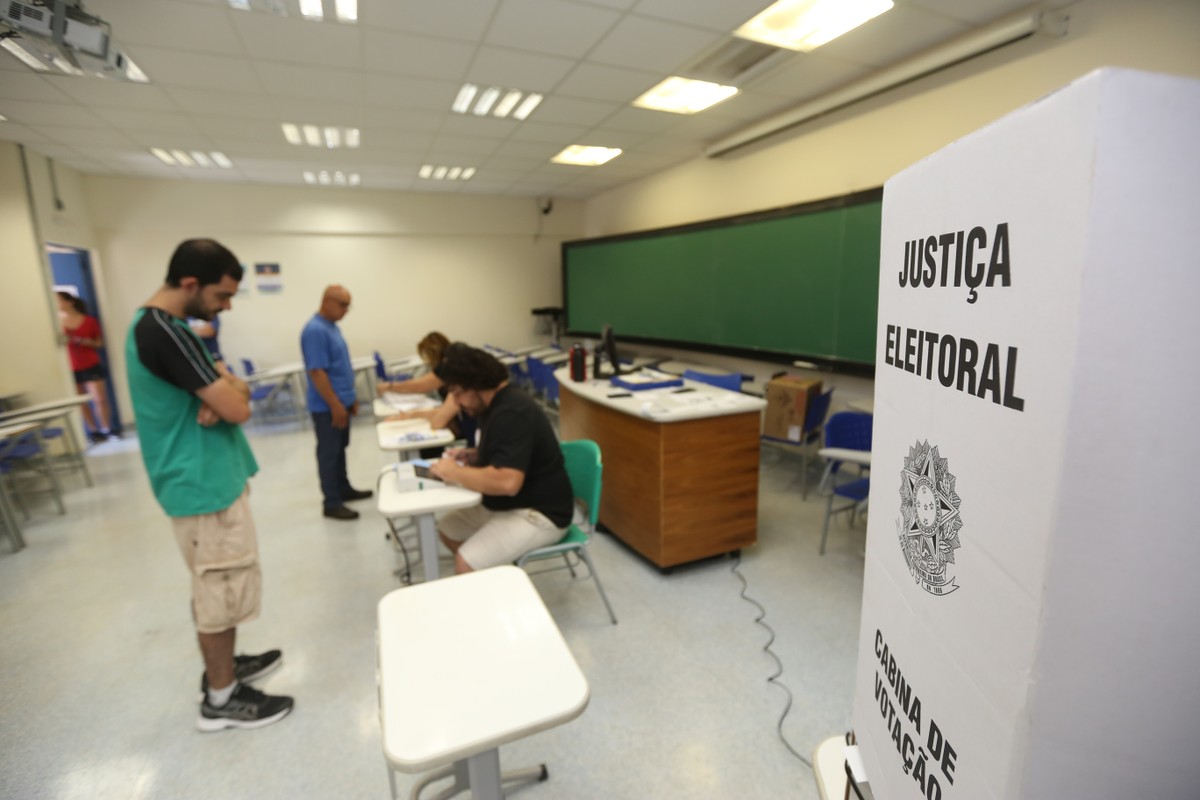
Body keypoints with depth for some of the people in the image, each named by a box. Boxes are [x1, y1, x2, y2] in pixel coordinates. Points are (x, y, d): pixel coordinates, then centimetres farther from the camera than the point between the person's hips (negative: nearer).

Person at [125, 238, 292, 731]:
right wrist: (225, 387, -5)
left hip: (207, 477, 10)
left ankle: (224, 667, 38)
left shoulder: (156, 324, 10)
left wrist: (218, 392, -13)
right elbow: (238, 408, -25)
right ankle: (221, 698, 20)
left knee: (216, 587, 21)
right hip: (204, 483, -10)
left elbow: (230, 391, 8)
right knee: (223, 589, 3)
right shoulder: (163, 331, -23)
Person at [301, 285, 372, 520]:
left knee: (340, 450, 19)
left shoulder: (332, 326, 10)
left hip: (342, 402, 9)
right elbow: (317, 372, -23)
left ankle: (344, 489, 32)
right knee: (329, 453, 1)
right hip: (327, 407, -9)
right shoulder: (315, 330, -20)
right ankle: (332, 503, 10)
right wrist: (335, 405, -22)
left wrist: (350, 398, 18)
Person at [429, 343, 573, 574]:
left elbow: (508, 482, -37)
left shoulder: (511, 413, -26)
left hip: (539, 514, -11)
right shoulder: (496, 403, 6)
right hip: (507, 505, 11)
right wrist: (472, 455, 1)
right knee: (448, 529, 16)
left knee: (466, 565, -19)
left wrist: (454, 472, -23)